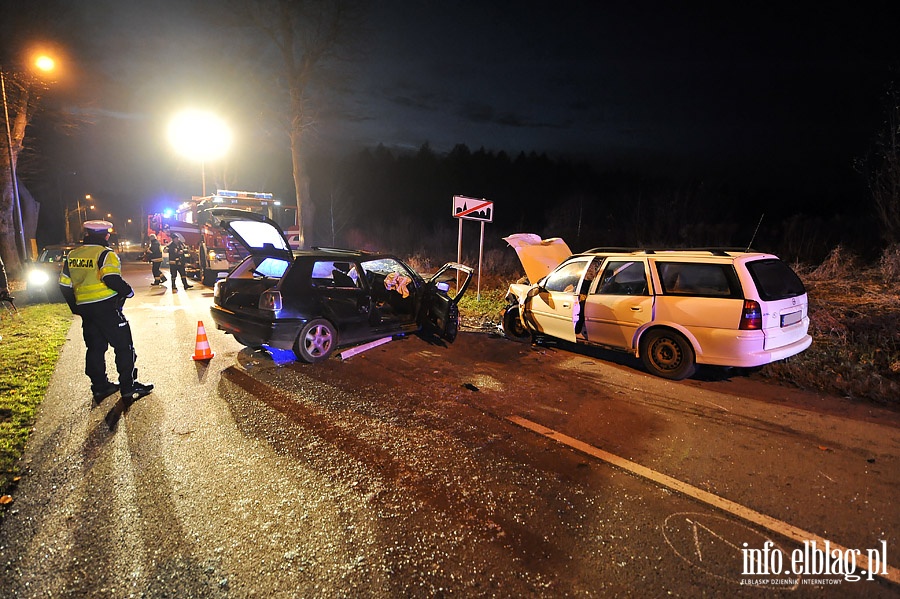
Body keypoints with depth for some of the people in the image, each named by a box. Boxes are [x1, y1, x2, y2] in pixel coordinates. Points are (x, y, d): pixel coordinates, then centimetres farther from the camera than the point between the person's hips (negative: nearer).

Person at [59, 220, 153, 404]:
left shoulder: (72, 256, 11)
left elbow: (64, 285, 13)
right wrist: (128, 291, -8)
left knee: (95, 347, 15)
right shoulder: (106, 254, -11)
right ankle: (128, 387, 0)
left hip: (85, 309, 7)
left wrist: (76, 307, 22)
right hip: (106, 307, -7)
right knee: (124, 346, -1)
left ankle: (99, 387, 22)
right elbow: (112, 279, -25)